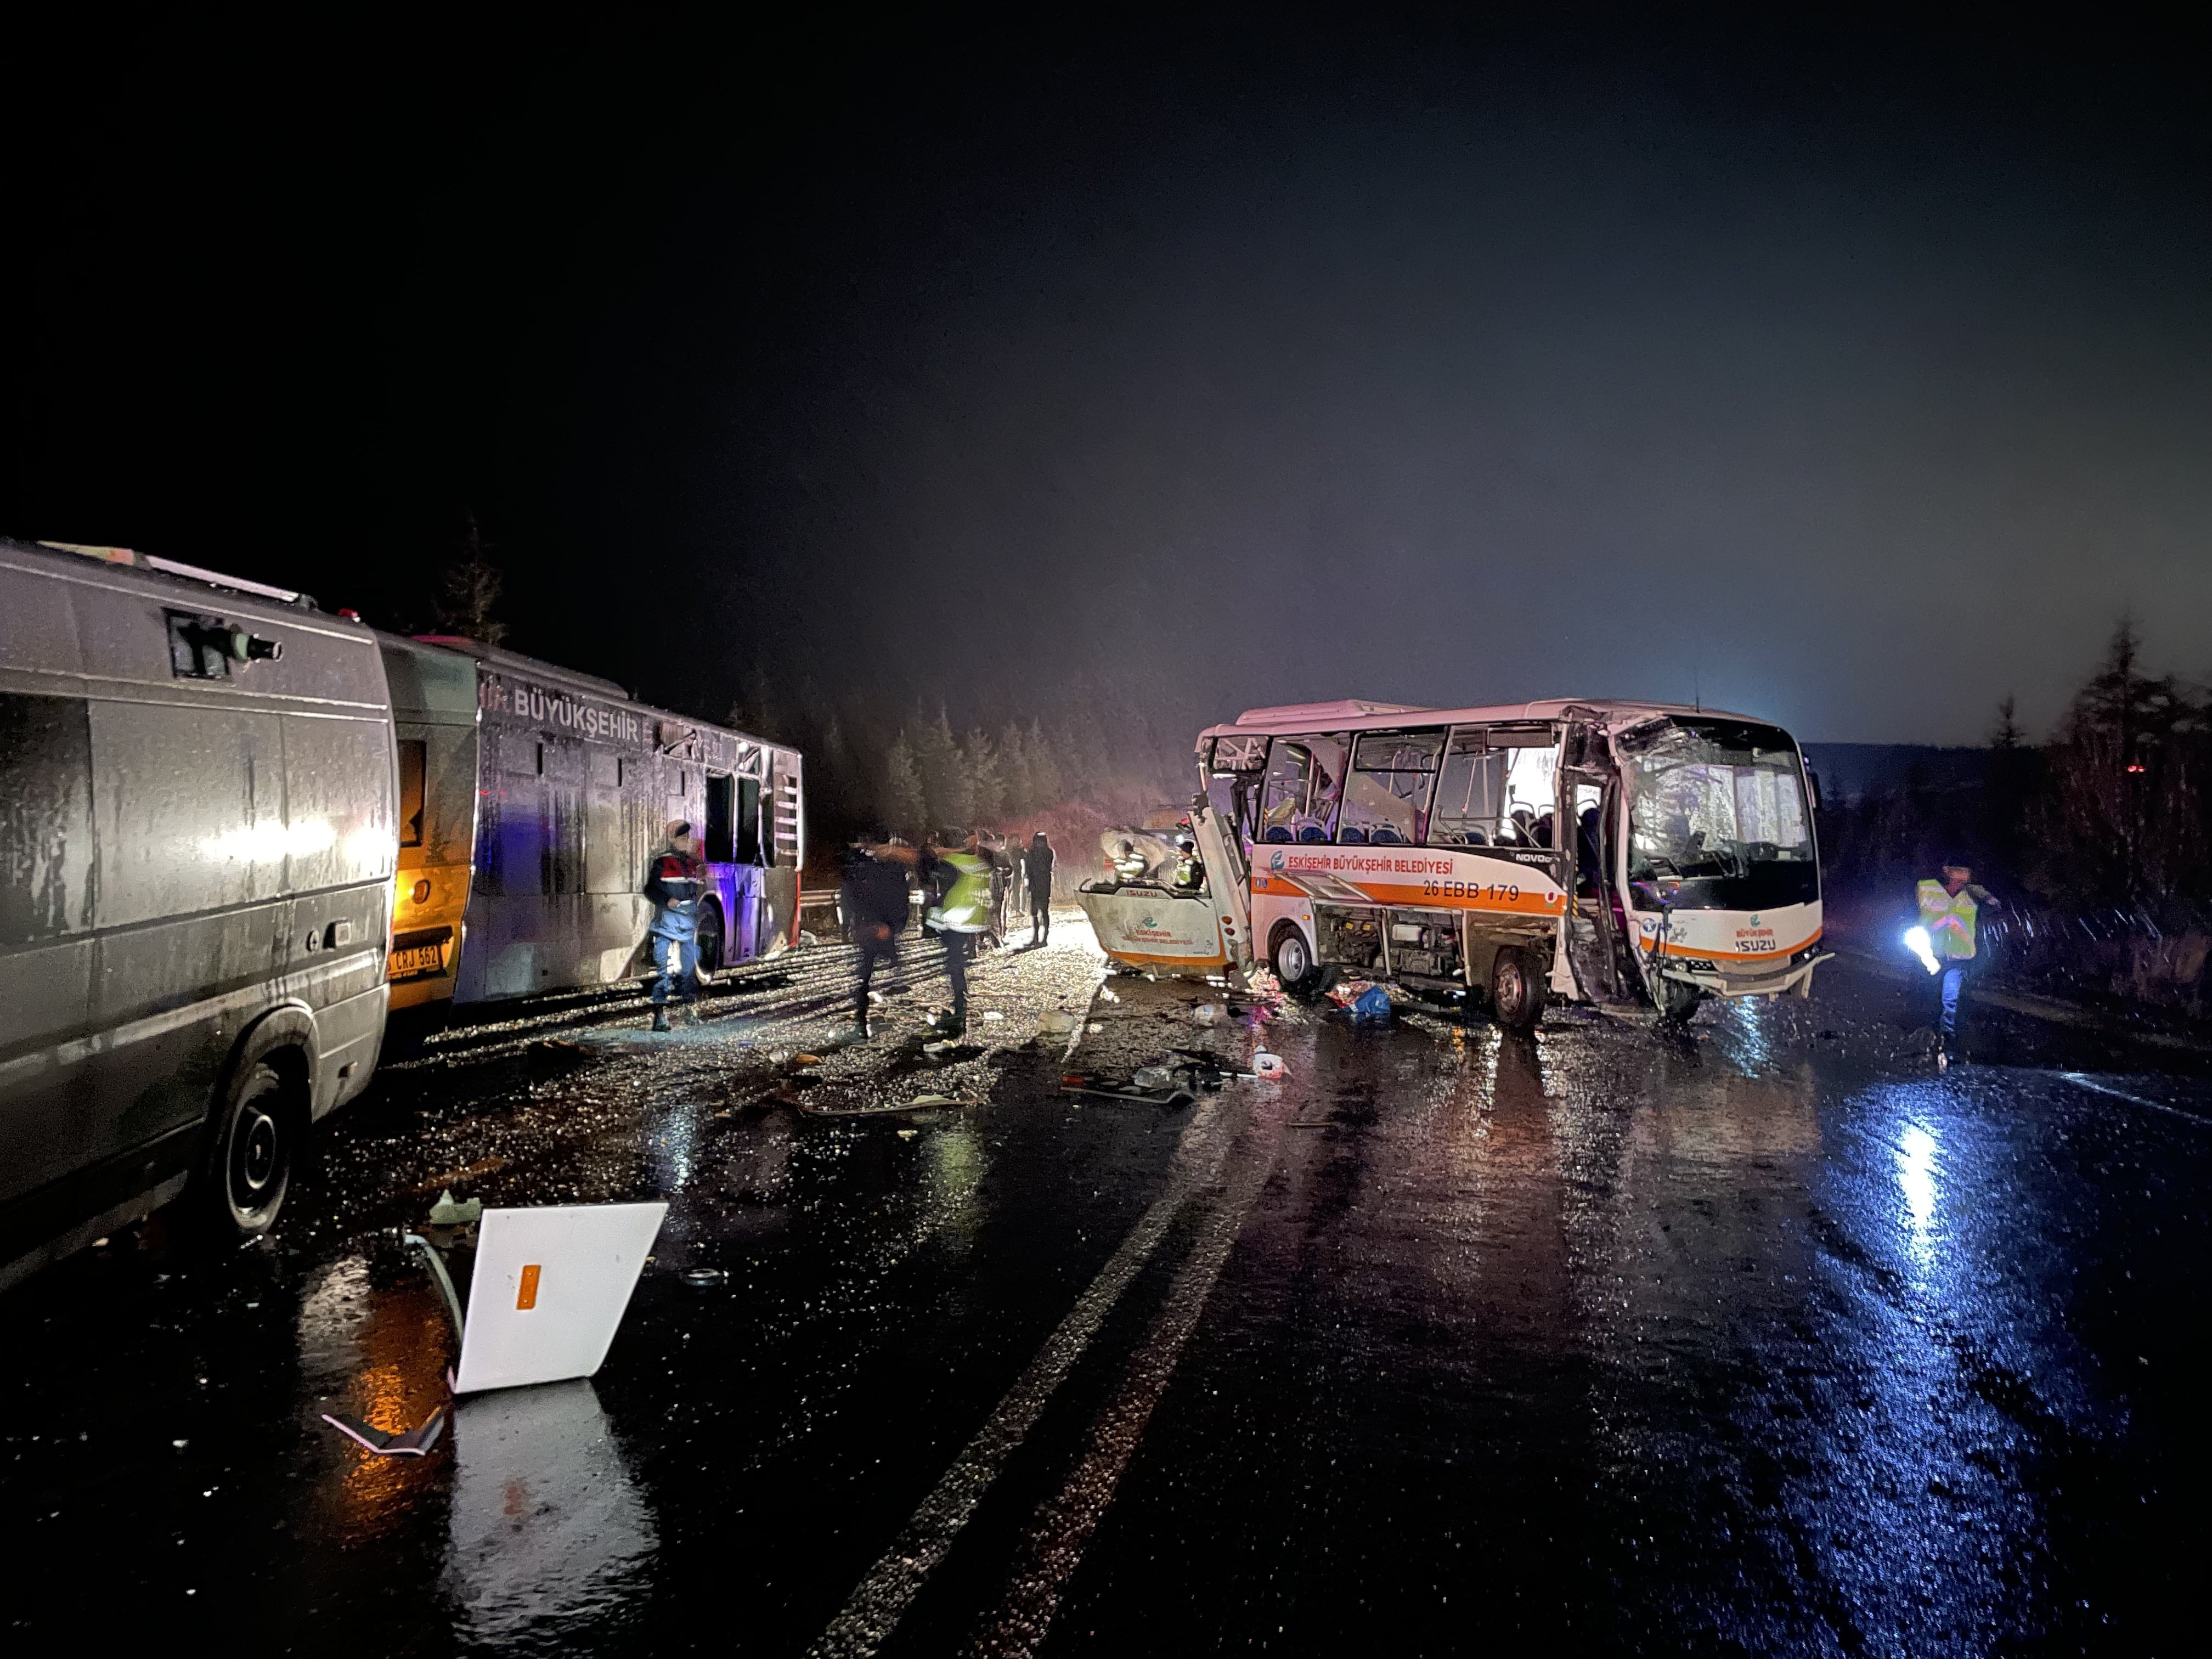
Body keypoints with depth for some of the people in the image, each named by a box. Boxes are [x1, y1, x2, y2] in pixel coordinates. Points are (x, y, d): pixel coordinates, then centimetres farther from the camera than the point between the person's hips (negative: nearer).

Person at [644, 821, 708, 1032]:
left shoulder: (693, 862, 13)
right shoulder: (662, 861, -4)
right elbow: (650, 889, -8)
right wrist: (667, 901, -19)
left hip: (689, 919, 6)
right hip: (667, 917, -6)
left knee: (689, 964, 11)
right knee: (664, 965, -10)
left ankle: (688, 1007, 23)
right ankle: (659, 1013, -11)